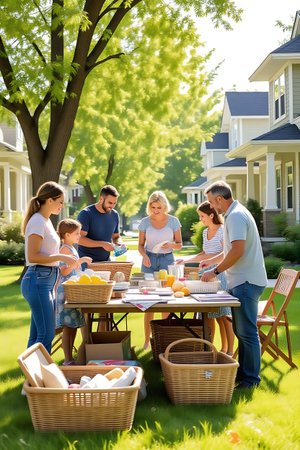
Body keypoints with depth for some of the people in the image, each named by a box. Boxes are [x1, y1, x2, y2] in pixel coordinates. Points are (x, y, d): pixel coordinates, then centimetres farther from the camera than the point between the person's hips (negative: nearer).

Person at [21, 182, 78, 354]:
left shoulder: (45, 220, 17)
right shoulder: (38, 221, -13)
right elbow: (33, 256, -19)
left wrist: (66, 259, 13)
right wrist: (61, 257, -17)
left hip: (47, 281, 10)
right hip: (38, 280, -10)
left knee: (37, 334, 12)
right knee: (46, 335, -9)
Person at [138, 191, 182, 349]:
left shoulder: (173, 221, 0)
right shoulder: (145, 222, 2)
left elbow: (179, 244, 6)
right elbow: (140, 245, 8)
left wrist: (171, 245, -16)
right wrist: (144, 255, -12)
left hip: (167, 260, 0)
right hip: (149, 260, 0)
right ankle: (147, 340, 5)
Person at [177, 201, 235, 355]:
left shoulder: (223, 230, -9)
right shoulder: (205, 232, 15)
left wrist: (209, 259, -19)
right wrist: (186, 260, 18)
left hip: (221, 275, -7)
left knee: (223, 315, -6)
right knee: (208, 315, 8)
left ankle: (229, 351, 1)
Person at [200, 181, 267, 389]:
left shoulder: (236, 216, -16)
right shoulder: (236, 214, 18)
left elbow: (237, 250, -25)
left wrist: (215, 271, -17)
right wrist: (211, 261, 31)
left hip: (246, 282, -11)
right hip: (242, 281, 11)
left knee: (247, 332, -6)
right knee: (240, 330, 15)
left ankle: (251, 378, 0)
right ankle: (243, 370, 24)